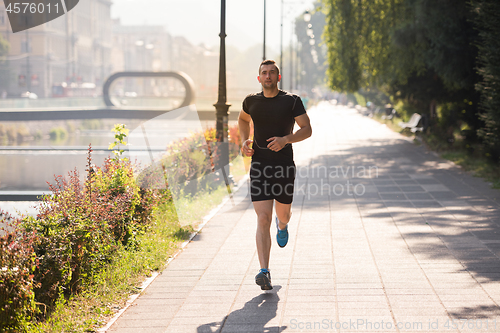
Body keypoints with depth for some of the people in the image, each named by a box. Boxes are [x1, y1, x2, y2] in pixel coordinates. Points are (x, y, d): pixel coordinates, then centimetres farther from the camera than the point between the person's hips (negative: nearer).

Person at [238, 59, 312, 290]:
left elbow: (307, 129, -3)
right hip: (259, 167, 0)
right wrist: (244, 141, 9)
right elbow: (243, 119, 27)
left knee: (283, 214, 16)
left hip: (284, 166, 0)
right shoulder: (251, 101, 6)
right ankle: (264, 272, -15)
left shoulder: (291, 101, -2)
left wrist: (286, 139, -21)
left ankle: (282, 225, 57)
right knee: (263, 219, -11)